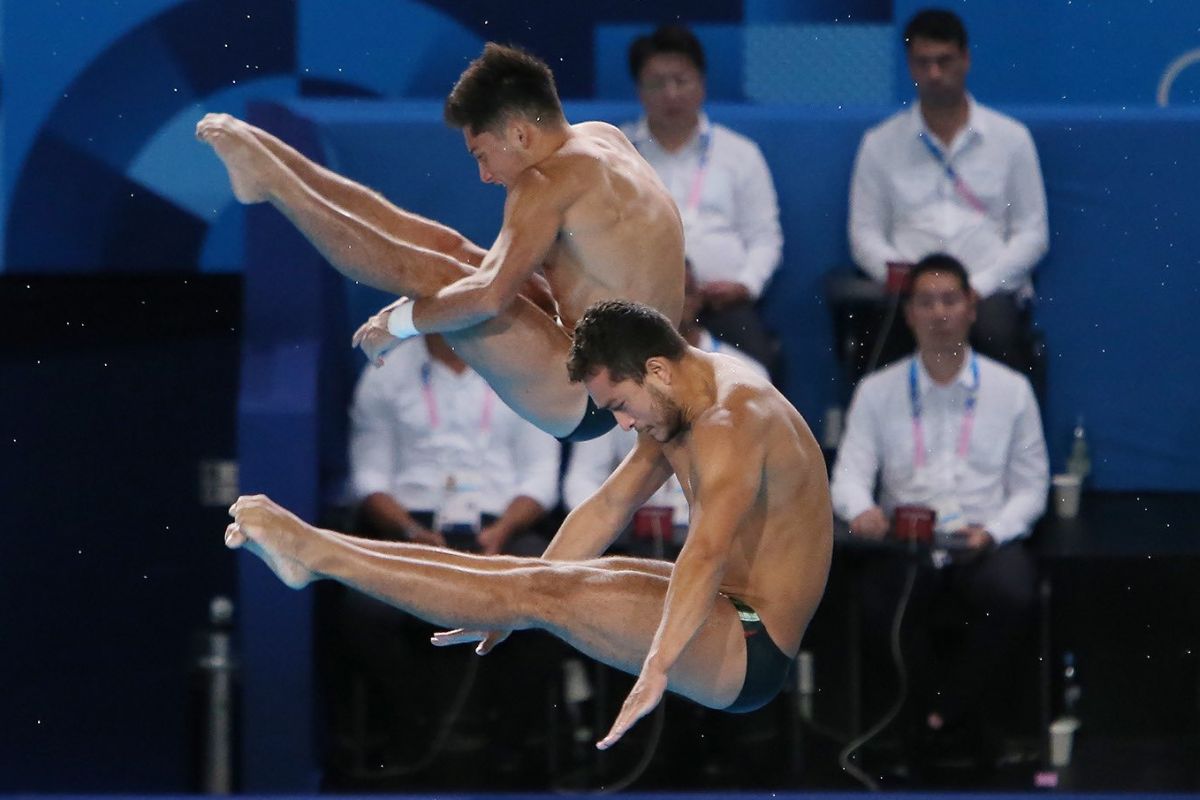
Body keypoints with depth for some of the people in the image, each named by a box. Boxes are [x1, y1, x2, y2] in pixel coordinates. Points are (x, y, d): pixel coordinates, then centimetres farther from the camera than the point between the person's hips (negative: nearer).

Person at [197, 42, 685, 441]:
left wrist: (401, 323, -16)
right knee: (442, 245, 9)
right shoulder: (600, 138, 9)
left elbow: (488, 296, -30)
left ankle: (270, 182, -9)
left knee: (430, 275, -17)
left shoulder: (550, 183, -20)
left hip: (587, 399, -10)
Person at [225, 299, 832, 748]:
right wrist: (510, 608, 16)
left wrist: (656, 671, -51)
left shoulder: (733, 423, -25)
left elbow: (707, 553, -40)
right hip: (727, 607, 10)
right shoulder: (679, 402, 9)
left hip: (750, 655, -10)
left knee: (544, 593, -17)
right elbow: (608, 509, 16)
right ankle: (313, 554, 3)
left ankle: (315, 553, -16)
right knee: (532, 579, 3)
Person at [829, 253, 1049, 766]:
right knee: (879, 609, -34)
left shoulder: (1010, 390, 12)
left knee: (1009, 598, -35)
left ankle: (951, 711, -12)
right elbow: (849, 474, 3)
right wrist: (860, 509, -22)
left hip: (987, 544, 0)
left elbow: (1030, 488, 9)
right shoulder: (878, 393, 12)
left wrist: (993, 531, -11)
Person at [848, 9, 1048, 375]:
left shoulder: (1011, 138, 12)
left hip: (990, 288, 0)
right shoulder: (880, 145, 14)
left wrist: (979, 285, -6)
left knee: (997, 333, -35)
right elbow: (864, 234, 12)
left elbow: (1032, 232, 9)